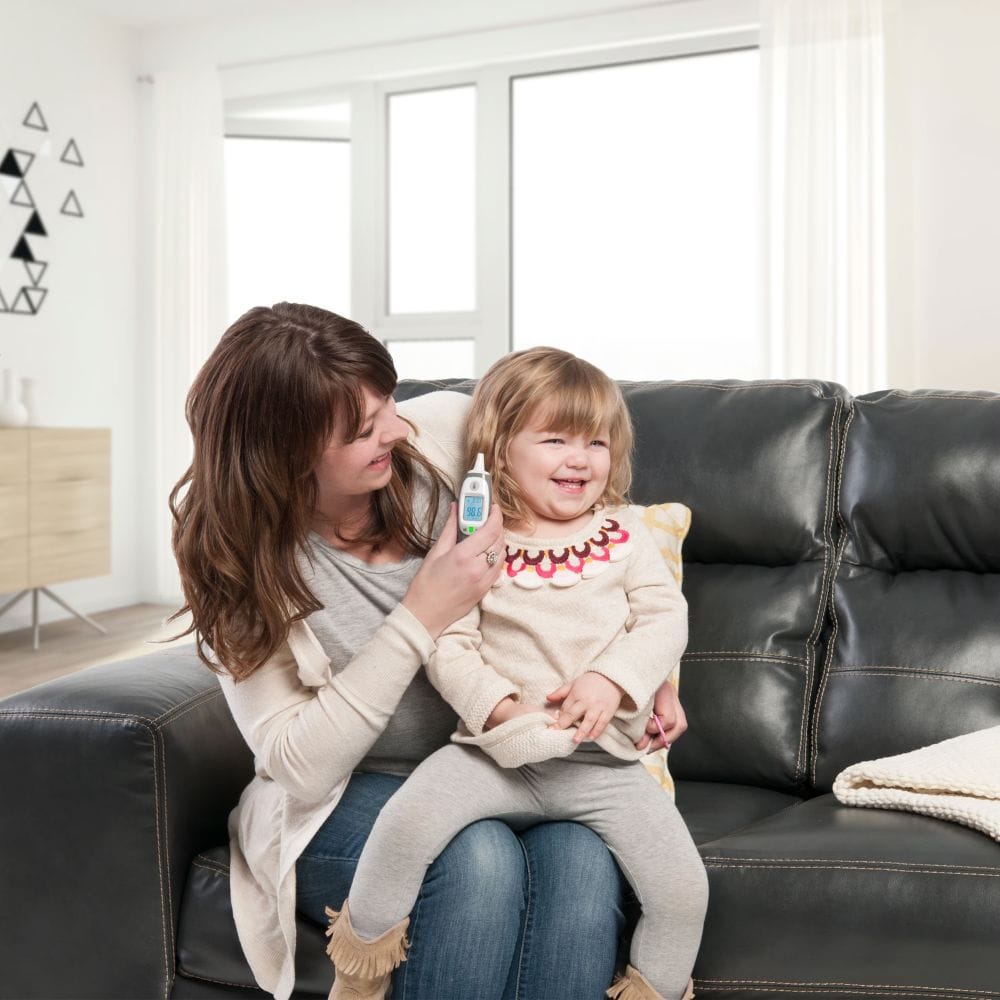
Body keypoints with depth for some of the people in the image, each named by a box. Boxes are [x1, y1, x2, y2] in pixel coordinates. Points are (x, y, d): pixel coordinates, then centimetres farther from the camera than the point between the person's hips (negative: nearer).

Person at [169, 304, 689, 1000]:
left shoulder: (444, 431, -8)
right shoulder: (235, 554, -12)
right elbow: (299, 767, -17)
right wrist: (421, 618, -24)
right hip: (342, 805, -2)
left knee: (582, 860, -31)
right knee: (478, 859, -34)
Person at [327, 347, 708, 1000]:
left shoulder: (624, 532, 9)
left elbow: (666, 618, 2)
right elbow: (449, 647, -3)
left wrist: (611, 679, -16)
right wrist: (502, 709, -20)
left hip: (607, 762, 2)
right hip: (498, 752, -1)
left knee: (683, 887, -12)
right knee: (407, 824, -25)